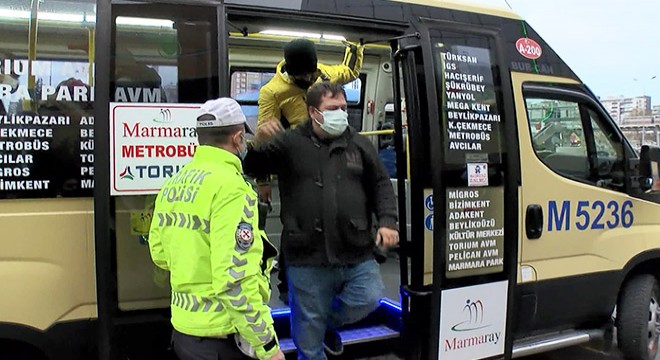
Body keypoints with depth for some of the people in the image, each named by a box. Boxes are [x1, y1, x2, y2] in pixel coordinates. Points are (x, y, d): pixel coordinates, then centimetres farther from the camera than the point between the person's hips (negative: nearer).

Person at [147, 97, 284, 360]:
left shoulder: (172, 184, 5)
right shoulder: (230, 186, -20)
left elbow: (159, 252, 14)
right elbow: (234, 279, -25)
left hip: (184, 327, 8)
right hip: (222, 338, -8)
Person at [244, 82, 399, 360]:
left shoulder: (359, 144, 8)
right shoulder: (290, 143, 0)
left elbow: (381, 185, 12)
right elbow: (251, 168, -1)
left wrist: (387, 221, -3)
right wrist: (257, 144, -23)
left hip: (357, 256, 2)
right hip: (307, 259, -2)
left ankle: (329, 322, 25)